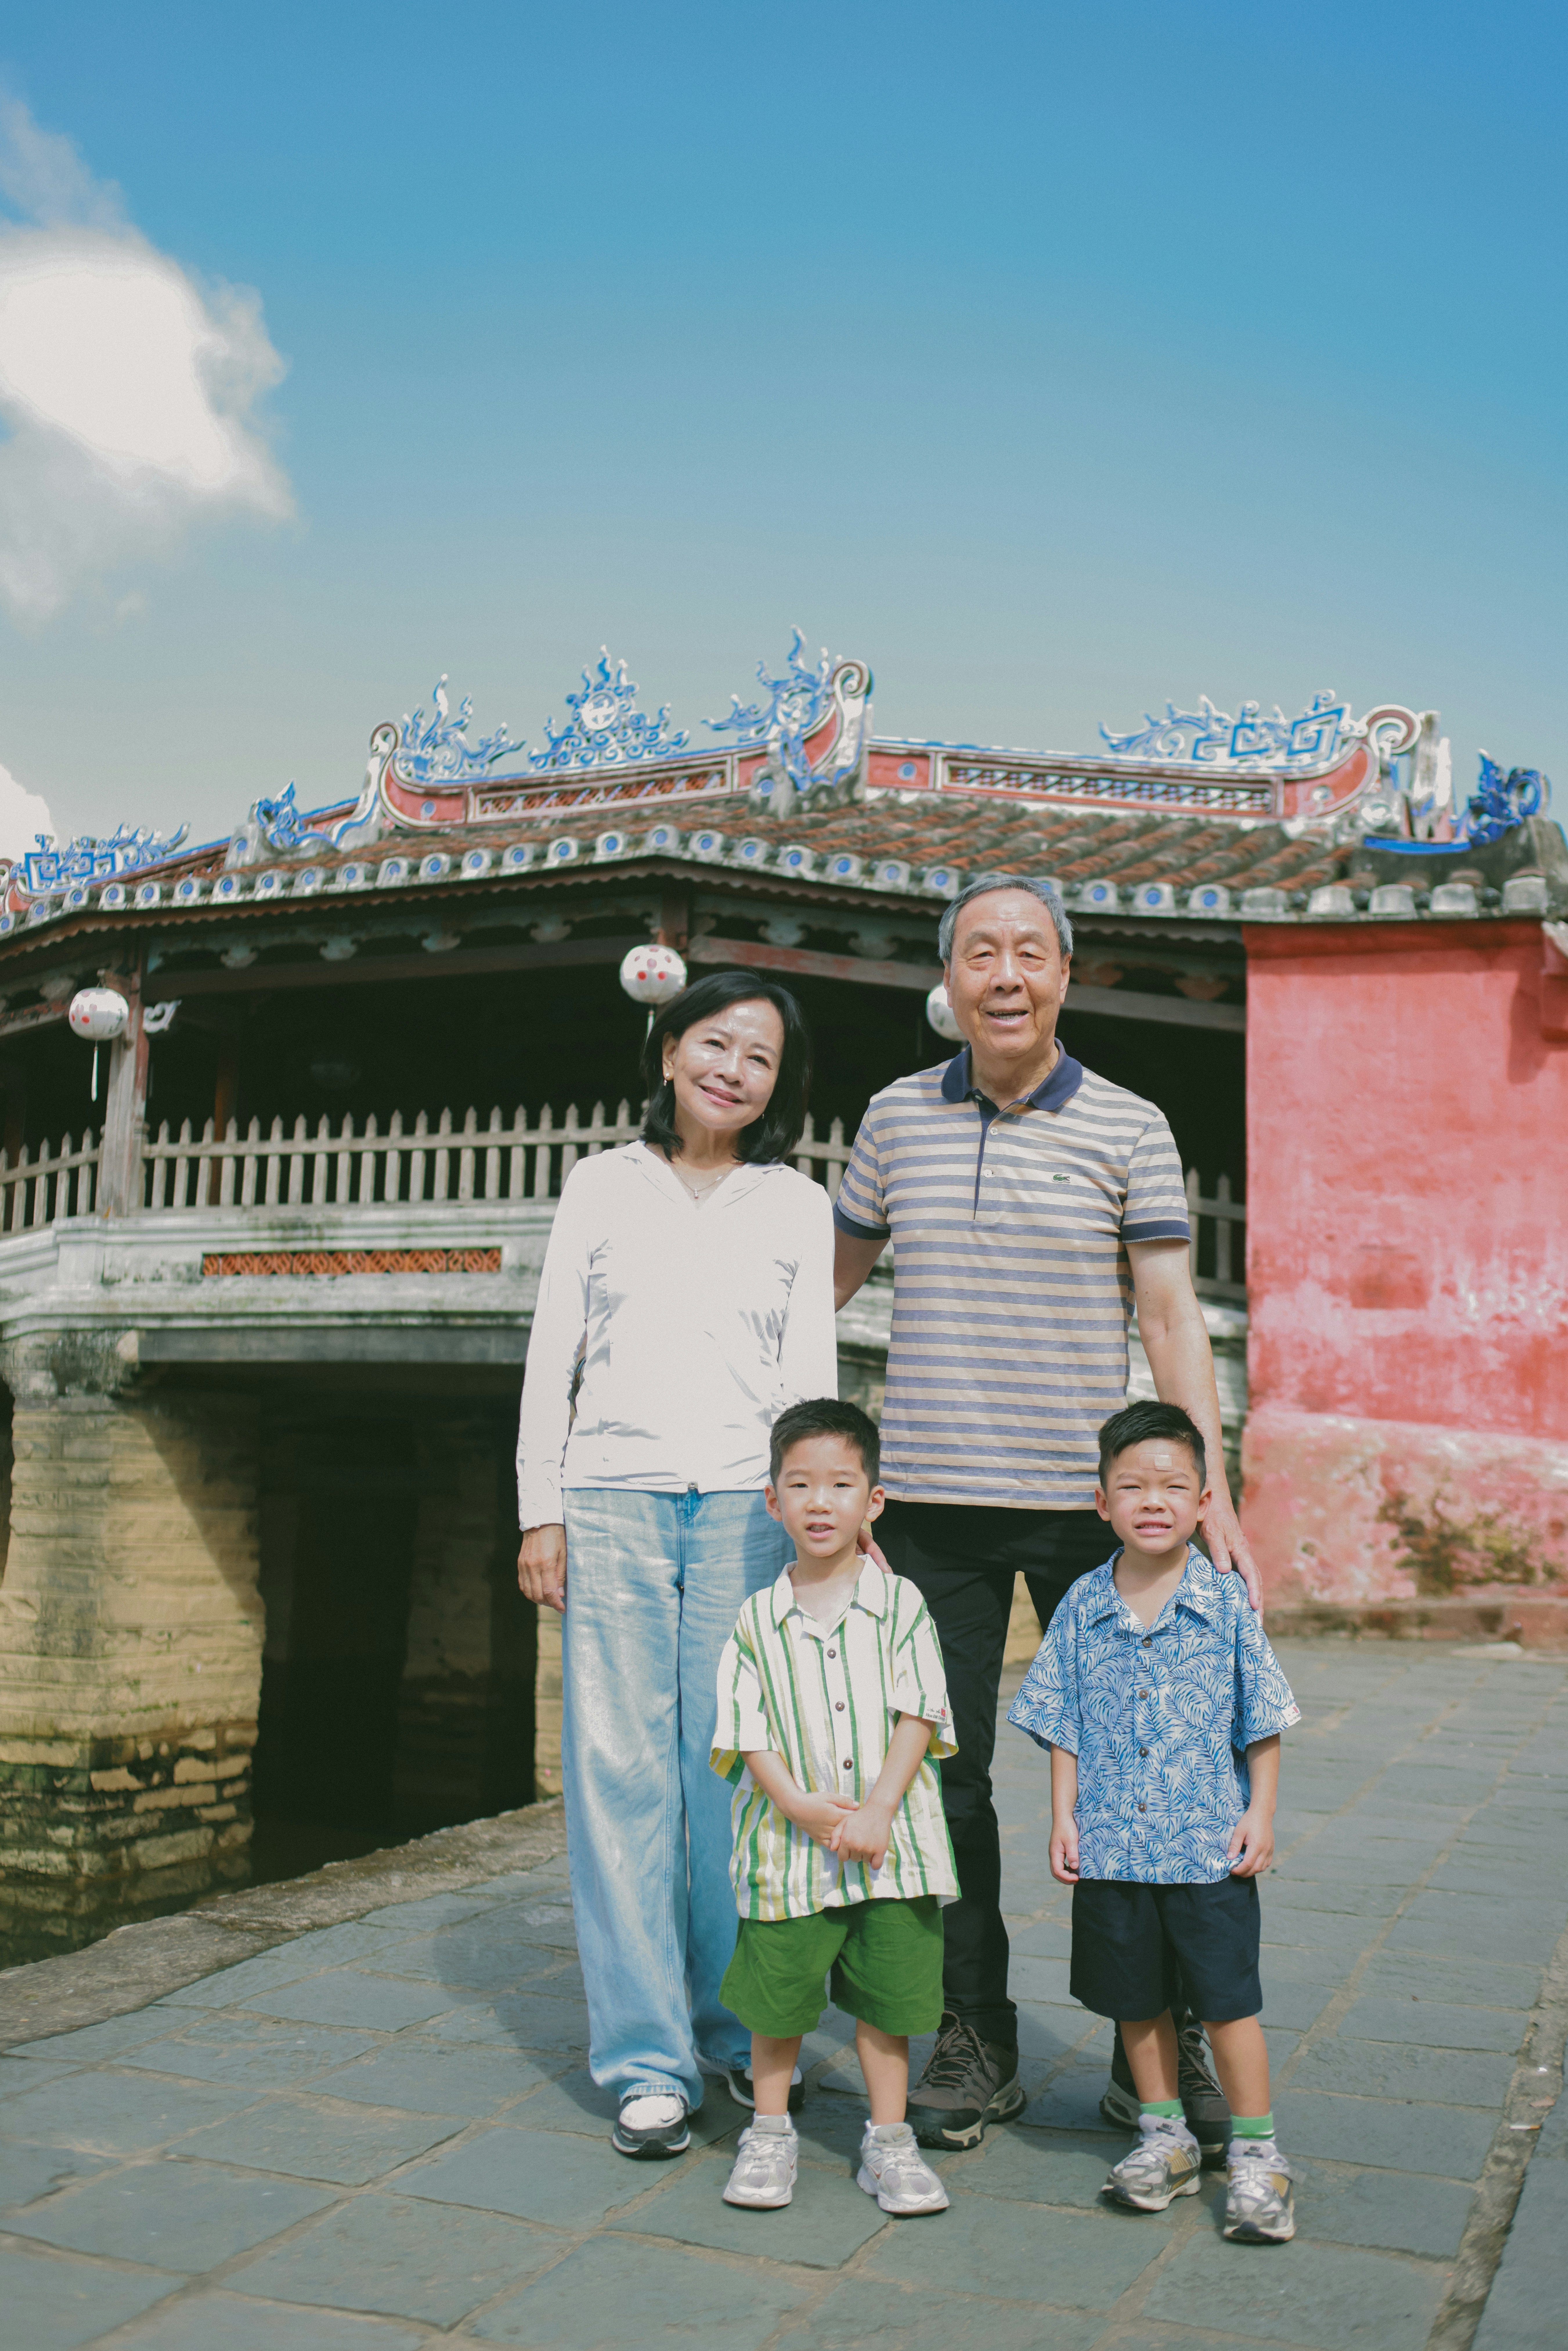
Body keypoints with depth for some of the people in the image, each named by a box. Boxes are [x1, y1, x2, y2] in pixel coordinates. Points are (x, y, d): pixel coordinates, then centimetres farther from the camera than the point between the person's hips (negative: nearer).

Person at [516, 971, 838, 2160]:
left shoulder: (800, 1206, 12)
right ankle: (650, 2058, 6)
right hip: (613, 1498, 0)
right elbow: (552, 1356, 11)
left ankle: (739, 2027, 18)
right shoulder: (602, 1184, 12)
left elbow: (811, 1371, 7)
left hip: (746, 1504, 0)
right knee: (621, 1766, -2)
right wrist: (542, 1510, 4)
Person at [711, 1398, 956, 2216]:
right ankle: (769, 2133, 29)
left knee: (887, 2000, 8)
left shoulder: (899, 1605, -1)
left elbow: (917, 1716, -5)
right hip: (786, 1846, 0)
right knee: (777, 1996, 9)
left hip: (890, 1843, 0)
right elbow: (747, 1734, -2)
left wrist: (875, 1811, -15)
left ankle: (889, 2141, 25)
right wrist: (800, 1805, -16)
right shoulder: (758, 1620, 1)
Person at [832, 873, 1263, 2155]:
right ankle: (976, 2042, 22)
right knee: (942, 1774, 6)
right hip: (931, 1502, 2)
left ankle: (1160, 2046, 22)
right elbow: (833, 1273, 19)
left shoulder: (1129, 1128, 1)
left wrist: (1211, 1493, -10)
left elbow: (1171, 1320, -2)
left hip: (1088, 1500, -2)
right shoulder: (897, 1116, 7)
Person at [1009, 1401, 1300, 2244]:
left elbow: (1261, 1722, 1)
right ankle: (1165, 2136, 32)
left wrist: (1260, 1814, -4)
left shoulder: (1225, 1604, -5)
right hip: (1111, 1846, 3)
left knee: (1228, 2000, 2)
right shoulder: (1082, 1608, 0)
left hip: (1210, 1847, -2)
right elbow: (1063, 1725, 5)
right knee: (1136, 2002, 14)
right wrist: (1064, 1819, 1)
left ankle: (1255, 2153, 18)